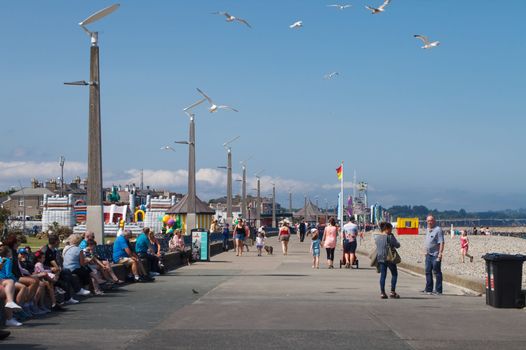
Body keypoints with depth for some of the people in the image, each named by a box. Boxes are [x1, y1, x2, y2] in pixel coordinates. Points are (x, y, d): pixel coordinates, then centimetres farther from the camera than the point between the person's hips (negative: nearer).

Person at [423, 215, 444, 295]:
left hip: (435, 255, -8)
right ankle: (428, 289, 18)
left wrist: (440, 253, -23)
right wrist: (425, 251, 18)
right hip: (428, 255, 8)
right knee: (428, 272, 11)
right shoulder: (427, 230, 14)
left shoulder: (438, 230, -12)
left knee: (437, 272, -2)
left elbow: (441, 243, -17)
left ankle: (438, 290, 2)